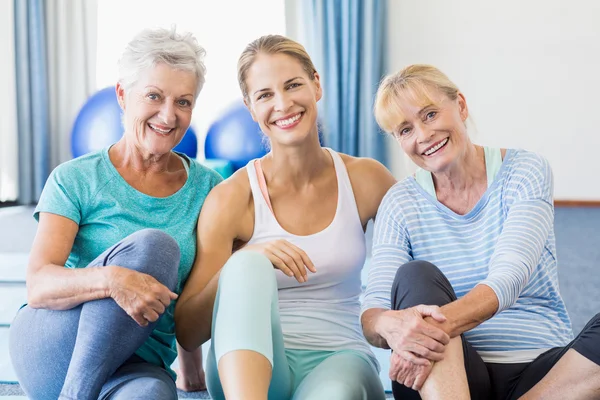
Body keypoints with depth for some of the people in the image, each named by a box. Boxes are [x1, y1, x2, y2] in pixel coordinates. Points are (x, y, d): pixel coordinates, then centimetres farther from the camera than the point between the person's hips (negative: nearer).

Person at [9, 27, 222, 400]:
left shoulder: (206, 187, 7)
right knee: (153, 245, -29)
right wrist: (111, 278, -33)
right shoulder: (74, 180, -2)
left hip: (136, 367, 0)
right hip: (46, 350, 0)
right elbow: (38, 286, -14)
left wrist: (191, 363, 18)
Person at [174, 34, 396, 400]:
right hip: (247, 369, 0)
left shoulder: (366, 179, 3)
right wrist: (243, 263, -23)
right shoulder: (232, 198, -3)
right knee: (248, 267, -33)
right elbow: (187, 333, -5)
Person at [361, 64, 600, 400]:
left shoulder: (525, 170, -1)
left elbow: (509, 279, -18)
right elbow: (371, 316, -8)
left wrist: (438, 325, -36)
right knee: (415, 275, -27)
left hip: (542, 371, 0)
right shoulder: (401, 203, 2)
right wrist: (391, 325, -34)